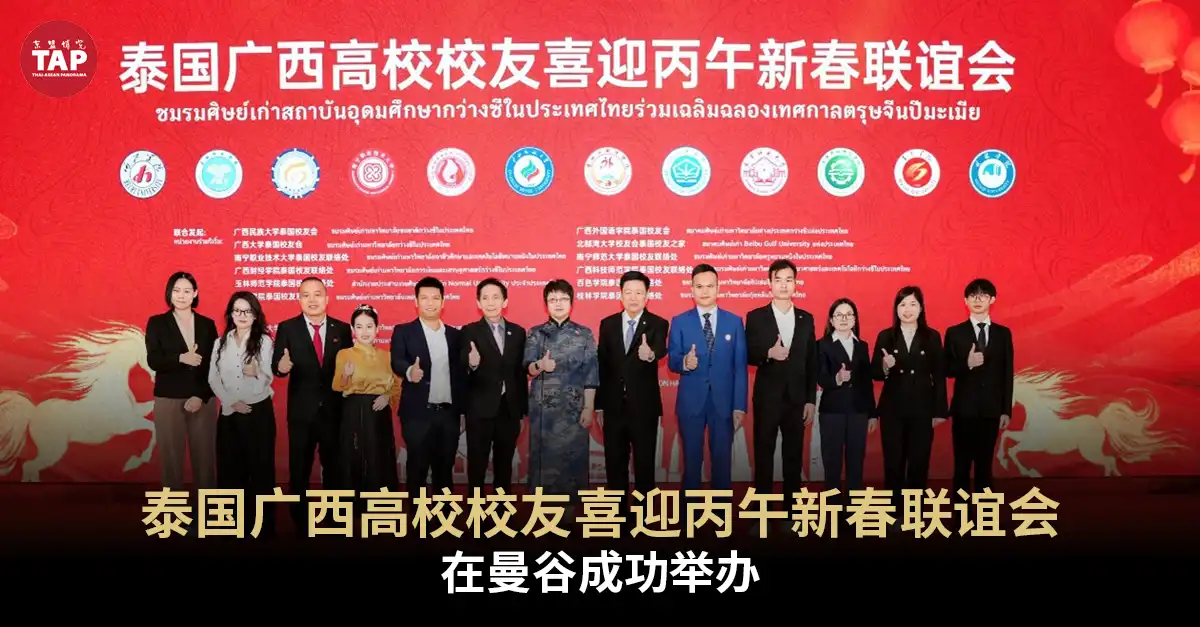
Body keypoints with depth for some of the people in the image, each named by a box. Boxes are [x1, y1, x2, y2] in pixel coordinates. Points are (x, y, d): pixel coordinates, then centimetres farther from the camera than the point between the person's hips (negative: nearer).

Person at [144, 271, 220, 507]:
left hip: (203, 400, 1)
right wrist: (181, 358, -25)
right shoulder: (157, 323, 4)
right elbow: (153, 361, -8)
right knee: (171, 458, 2)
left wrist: (201, 396, -10)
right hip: (168, 400, -1)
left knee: (205, 458, 1)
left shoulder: (207, 325, 7)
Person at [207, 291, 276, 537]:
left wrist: (256, 373, -29)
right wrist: (231, 402, -9)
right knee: (229, 467, 5)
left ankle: (262, 525, 7)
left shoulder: (264, 341, -2)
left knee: (260, 466, 0)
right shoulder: (220, 342, 8)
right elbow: (213, 378, 3)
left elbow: (268, 378, -7)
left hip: (259, 411, -3)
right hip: (229, 413, 3)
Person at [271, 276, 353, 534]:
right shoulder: (287, 328, -3)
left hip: (334, 411, 2)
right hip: (301, 412, -1)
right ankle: (301, 524, 26)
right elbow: (276, 366, -10)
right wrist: (282, 367, -33)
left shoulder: (342, 329, 1)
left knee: (334, 469, 15)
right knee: (299, 471, 10)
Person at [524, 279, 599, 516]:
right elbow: (528, 367, -5)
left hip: (574, 406, 0)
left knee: (572, 454, -1)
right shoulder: (535, 333, 6)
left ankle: (569, 506, 9)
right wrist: (540, 365, -28)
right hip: (543, 407, 1)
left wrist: (589, 408, -6)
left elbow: (591, 373, 0)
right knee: (545, 454, 1)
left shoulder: (585, 334, 4)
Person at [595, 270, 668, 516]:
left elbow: (660, 351, -25)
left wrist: (650, 355, -50)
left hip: (644, 407, -2)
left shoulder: (658, 324, -4)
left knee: (644, 463, 4)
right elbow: (601, 365, 6)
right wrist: (598, 405, 4)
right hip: (613, 406, 3)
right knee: (614, 463, 10)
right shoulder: (607, 324, 5)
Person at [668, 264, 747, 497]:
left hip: (724, 402, 1)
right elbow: (671, 361, 0)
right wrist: (684, 363, -25)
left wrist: (740, 406, -3)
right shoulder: (679, 322, 3)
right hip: (691, 402, 0)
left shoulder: (734, 321, 5)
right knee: (692, 460, 7)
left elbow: (740, 367, 2)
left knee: (722, 460, 7)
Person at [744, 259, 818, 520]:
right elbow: (748, 355, -2)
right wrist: (769, 353, -23)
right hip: (767, 398, -2)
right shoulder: (755, 317, -1)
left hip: (796, 399, 2)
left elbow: (811, 362, 7)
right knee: (763, 455, 3)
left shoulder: (806, 319, 7)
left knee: (794, 456, 7)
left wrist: (811, 400, 3)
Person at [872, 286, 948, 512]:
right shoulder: (885, 336, 3)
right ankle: (894, 513, 12)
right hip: (892, 409, 0)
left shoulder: (932, 337, 3)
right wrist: (884, 366, -22)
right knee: (893, 462, 3)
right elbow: (874, 373, 0)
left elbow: (939, 376, 2)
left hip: (922, 409, 0)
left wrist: (939, 410, -1)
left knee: (919, 463, 4)